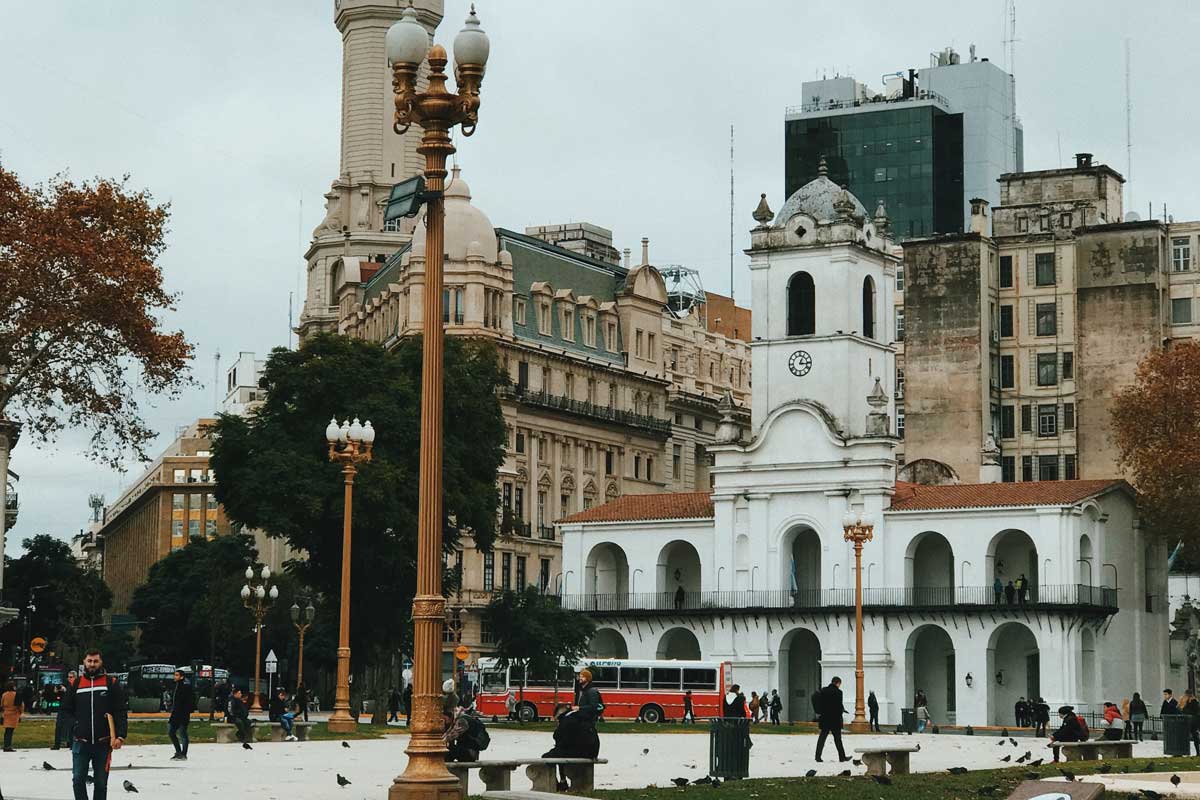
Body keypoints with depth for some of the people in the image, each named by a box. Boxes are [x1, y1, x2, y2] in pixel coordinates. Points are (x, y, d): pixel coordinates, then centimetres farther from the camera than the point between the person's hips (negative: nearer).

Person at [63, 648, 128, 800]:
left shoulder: (111, 683, 2)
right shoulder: (76, 684, 6)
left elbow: (121, 712, -3)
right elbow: (67, 709, 15)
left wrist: (120, 736, -12)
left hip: (103, 742, -1)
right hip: (81, 742, 1)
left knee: (101, 782, 6)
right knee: (78, 780, -3)